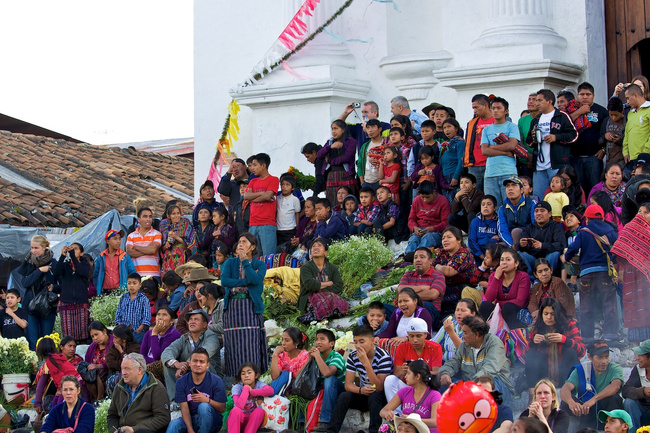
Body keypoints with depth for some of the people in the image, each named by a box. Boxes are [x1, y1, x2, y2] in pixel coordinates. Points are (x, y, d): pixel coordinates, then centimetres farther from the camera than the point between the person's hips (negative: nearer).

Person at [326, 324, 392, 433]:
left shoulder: (383, 357, -18)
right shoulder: (353, 357, -3)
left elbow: (379, 387, -24)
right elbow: (348, 384, -6)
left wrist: (366, 363, -32)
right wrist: (361, 390, -31)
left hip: (380, 398, -4)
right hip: (363, 395, 4)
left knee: (374, 396, -36)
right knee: (344, 396, -24)